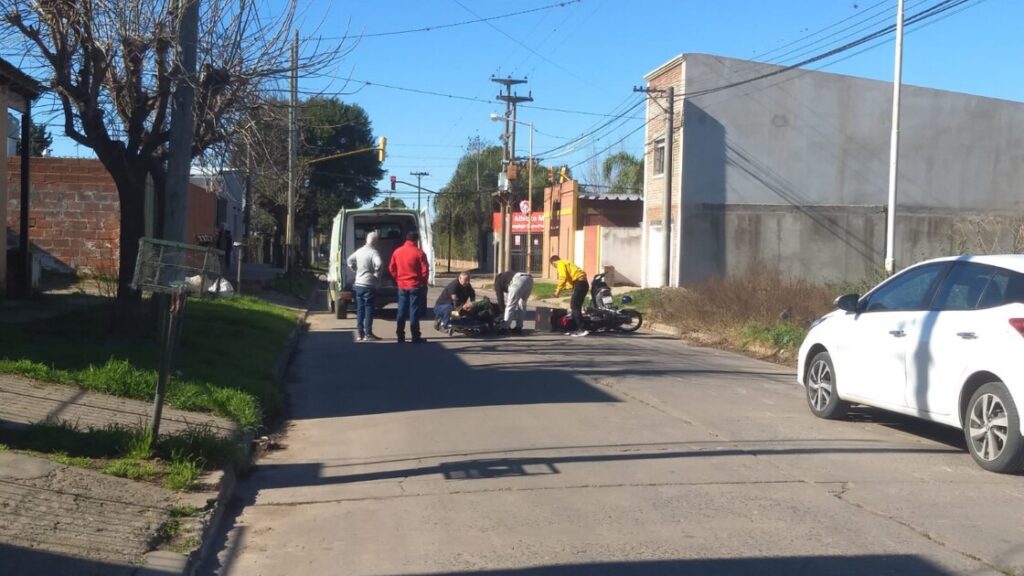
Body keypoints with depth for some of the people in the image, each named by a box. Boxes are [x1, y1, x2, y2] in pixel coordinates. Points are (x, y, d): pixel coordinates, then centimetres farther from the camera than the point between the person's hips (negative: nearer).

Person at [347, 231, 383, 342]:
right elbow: (378, 264, -31)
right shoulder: (373, 252, -14)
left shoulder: (359, 251, 10)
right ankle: (368, 334, -1)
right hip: (368, 285, -7)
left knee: (360, 310, 11)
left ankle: (359, 334, 14)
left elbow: (350, 260, 23)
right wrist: (376, 275, -17)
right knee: (369, 309, -2)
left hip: (358, 284, 7)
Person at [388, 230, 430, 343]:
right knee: (414, 312, -1)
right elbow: (425, 270, -10)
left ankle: (400, 337, 11)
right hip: (415, 286, -4)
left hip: (402, 286, 4)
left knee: (402, 312, 10)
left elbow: (391, 268, 8)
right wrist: (423, 282, 6)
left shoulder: (397, 252, 4)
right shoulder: (419, 253, -10)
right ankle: (416, 337, 1)